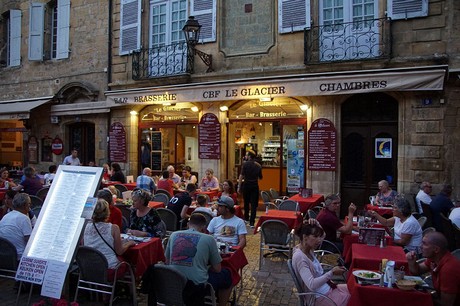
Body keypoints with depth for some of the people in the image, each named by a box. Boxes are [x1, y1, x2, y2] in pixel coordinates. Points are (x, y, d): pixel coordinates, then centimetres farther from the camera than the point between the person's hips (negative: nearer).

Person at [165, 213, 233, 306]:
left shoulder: (174, 235, 4)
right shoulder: (208, 239, -6)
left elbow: (167, 262, 15)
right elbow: (217, 269, 1)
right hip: (198, 286, -5)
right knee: (227, 274, 22)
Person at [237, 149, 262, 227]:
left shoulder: (245, 164, -8)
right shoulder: (258, 165, 2)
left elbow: (241, 175, -13)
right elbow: (260, 177, 9)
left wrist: (239, 186, -10)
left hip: (247, 185, -1)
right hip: (255, 186, 2)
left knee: (246, 202, 16)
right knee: (254, 204, 2)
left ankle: (246, 218, 31)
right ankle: (252, 222, -1)